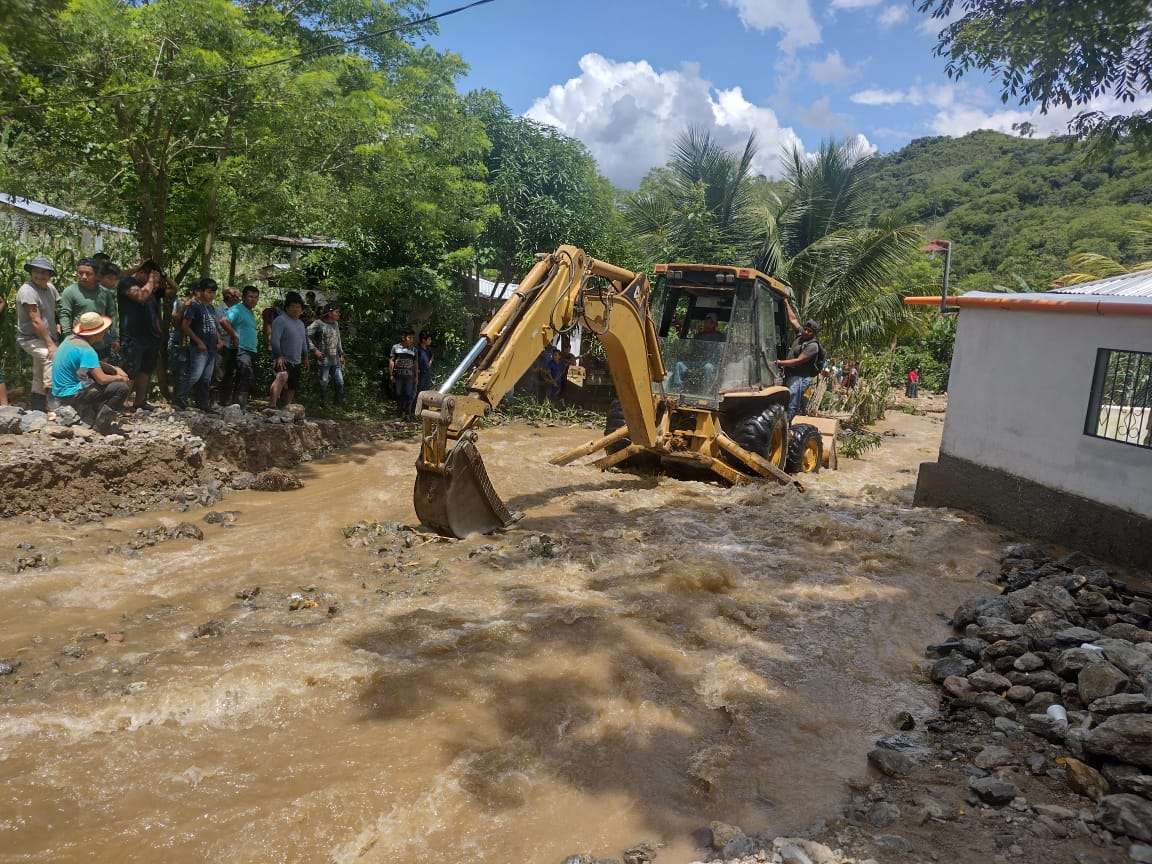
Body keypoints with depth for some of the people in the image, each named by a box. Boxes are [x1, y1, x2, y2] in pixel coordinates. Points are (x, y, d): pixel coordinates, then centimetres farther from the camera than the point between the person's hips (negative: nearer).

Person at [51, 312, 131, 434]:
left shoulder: (71, 339, 8)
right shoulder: (86, 350, -22)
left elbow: (96, 364, 21)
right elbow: (102, 379, -25)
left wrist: (115, 369, 10)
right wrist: (120, 378, -6)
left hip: (60, 391, 10)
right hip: (70, 395, -10)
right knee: (122, 387, -14)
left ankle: (89, 415, 16)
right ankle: (102, 423, -7)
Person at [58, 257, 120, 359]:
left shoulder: (105, 292, 10)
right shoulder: (69, 291, -3)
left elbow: (111, 315, 15)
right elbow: (64, 316, -6)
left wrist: (115, 338, 12)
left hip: (103, 344, 5)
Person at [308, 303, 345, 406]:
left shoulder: (336, 324, 12)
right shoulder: (318, 323, -10)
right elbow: (307, 336, -14)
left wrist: (341, 354, 18)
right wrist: (314, 350, -15)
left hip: (336, 359, 6)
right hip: (324, 359, -6)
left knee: (340, 382, 6)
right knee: (324, 382, 2)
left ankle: (339, 403, 17)